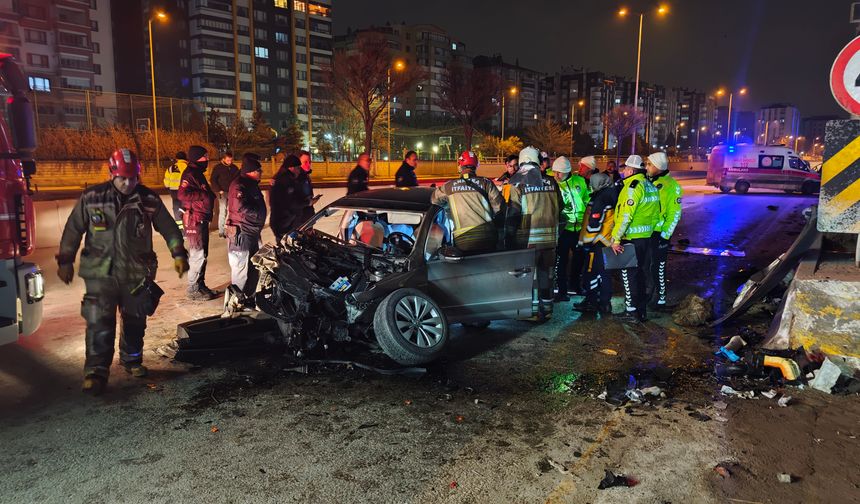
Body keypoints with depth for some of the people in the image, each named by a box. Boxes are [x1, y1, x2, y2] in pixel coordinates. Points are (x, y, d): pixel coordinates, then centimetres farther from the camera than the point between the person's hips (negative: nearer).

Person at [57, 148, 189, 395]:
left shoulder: (149, 199, -1)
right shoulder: (92, 197, -3)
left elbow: (169, 228, 6)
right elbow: (73, 229, 4)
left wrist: (178, 254, -1)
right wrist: (65, 261, 5)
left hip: (137, 274, 2)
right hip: (100, 273, -2)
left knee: (135, 321, 13)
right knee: (99, 324, -6)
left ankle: (132, 360, 32)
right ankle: (96, 371, 2)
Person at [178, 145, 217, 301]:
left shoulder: (198, 174, 17)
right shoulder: (190, 174, -14)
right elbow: (183, 195, -28)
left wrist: (210, 197, 7)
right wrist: (204, 197, -23)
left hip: (202, 220, 10)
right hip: (195, 220, -10)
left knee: (202, 254, 15)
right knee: (197, 255, -6)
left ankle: (200, 285, 25)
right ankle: (193, 290, 0)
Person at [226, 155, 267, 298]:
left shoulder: (251, 184, 15)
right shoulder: (239, 185, -16)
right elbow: (241, 207, -30)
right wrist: (258, 212, -17)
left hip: (252, 232, 10)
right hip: (241, 234, -10)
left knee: (254, 267, 17)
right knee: (241, 268, -3)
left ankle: (250, 296, 29)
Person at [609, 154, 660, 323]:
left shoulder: (634, 186, -16)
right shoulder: (651, 186, 13)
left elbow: (625, 216, -23)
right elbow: (655, 214, 18)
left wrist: (616, 239, -20)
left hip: (631, 239, -9)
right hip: (647, 238, 9)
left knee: (629, 275, 0)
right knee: (640, 274, 16)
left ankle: (632, 312, 5)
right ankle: (641, 311, 24)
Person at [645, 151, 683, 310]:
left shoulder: (672, 186, -11)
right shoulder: (648, 181, 8)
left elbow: (674, 214, -12)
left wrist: (665, 235, -16)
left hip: (659, 233, -6)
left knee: (658, 267, 1)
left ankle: (660, 298, 13)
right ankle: (648, 293, 30)